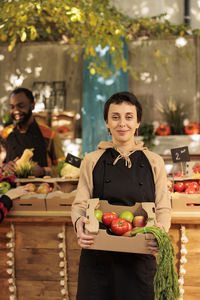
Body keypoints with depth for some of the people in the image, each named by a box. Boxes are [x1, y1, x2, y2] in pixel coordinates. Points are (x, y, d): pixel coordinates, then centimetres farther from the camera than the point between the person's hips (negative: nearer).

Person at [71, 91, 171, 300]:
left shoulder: (154, 163, 7)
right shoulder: (92, 161, 8)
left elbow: (163, 209, 5)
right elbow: (79, 204, 4)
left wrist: (161, 229, -17)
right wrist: (78, 222, -19)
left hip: (140, 259, 0)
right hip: (98, 258, 0)